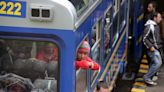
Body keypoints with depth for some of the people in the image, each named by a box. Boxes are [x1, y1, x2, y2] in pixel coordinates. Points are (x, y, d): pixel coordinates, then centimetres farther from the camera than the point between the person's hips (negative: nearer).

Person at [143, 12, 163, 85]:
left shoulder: (156, 26, 15)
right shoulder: (149, 26, -15)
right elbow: (144, 38, -17)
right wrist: (150, 46, -20)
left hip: (156, 48, 10)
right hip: (152, 49, -10)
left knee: (154, 64, 12)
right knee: (158, 63, -17)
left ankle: (148, 79, 20)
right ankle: (147, 77, -10)